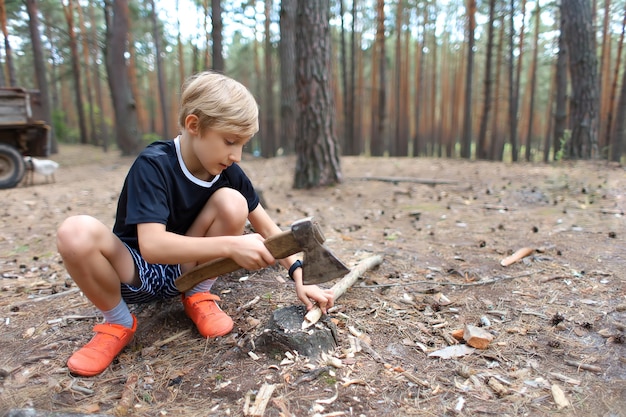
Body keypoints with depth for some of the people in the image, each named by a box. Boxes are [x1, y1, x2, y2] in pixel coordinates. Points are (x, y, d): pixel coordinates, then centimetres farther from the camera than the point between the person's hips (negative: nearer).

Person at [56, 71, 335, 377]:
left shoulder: (229, 173, -10)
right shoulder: (153, 165, -25)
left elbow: (267, 228, -4)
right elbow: (151, 245, -36)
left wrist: (298, 275, -15)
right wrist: (231, 245, -43)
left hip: (185, 273, 3)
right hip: (134, 272, -2)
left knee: (232, 202, -23)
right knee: (76, 233, -34)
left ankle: (197, 298, -2)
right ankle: (119, 322, -6)